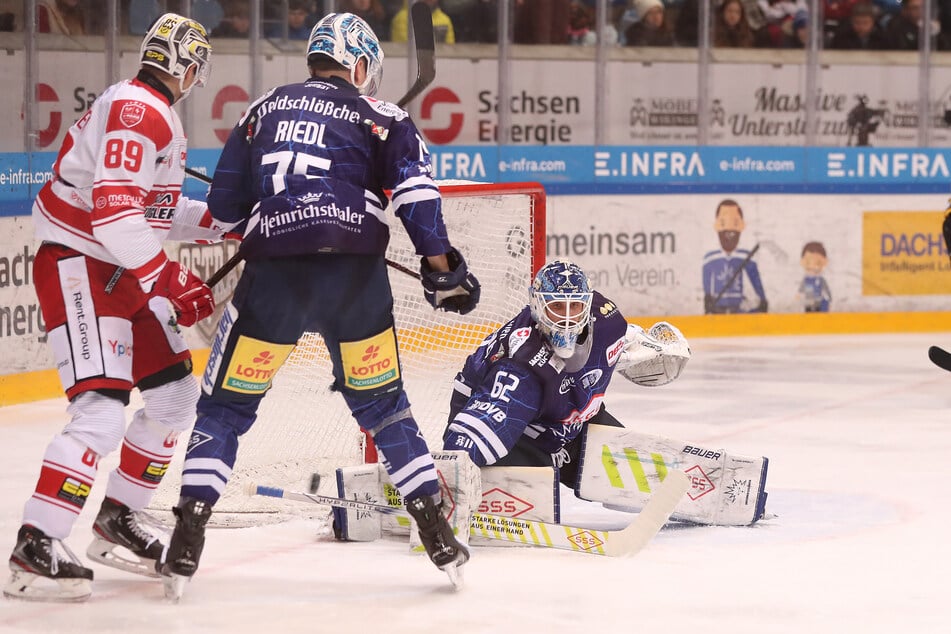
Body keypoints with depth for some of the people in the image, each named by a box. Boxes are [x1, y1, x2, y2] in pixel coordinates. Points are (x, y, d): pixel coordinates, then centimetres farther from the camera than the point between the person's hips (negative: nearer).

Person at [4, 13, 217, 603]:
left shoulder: (155, 113, 16)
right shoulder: (137, 112, -19)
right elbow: (116, 216, -27)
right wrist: (173, 282, -25)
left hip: (124, 276, 11)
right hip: (79, 272, -11)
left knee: (175, 394, 14)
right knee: (101, 412, -20)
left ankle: (118, 521, 24)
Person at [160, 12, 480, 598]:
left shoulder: (264, 110, 19)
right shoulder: (381, 116, 11)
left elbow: (224, 204, 19)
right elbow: (415, 191, -4)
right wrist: (441, 266, -3)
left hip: (274, 273, 0)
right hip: (356, 274, 0)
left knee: (227, 406, 10)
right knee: (383, 404, 16)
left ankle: (187, 545, -2)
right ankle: (438, 536, 14)